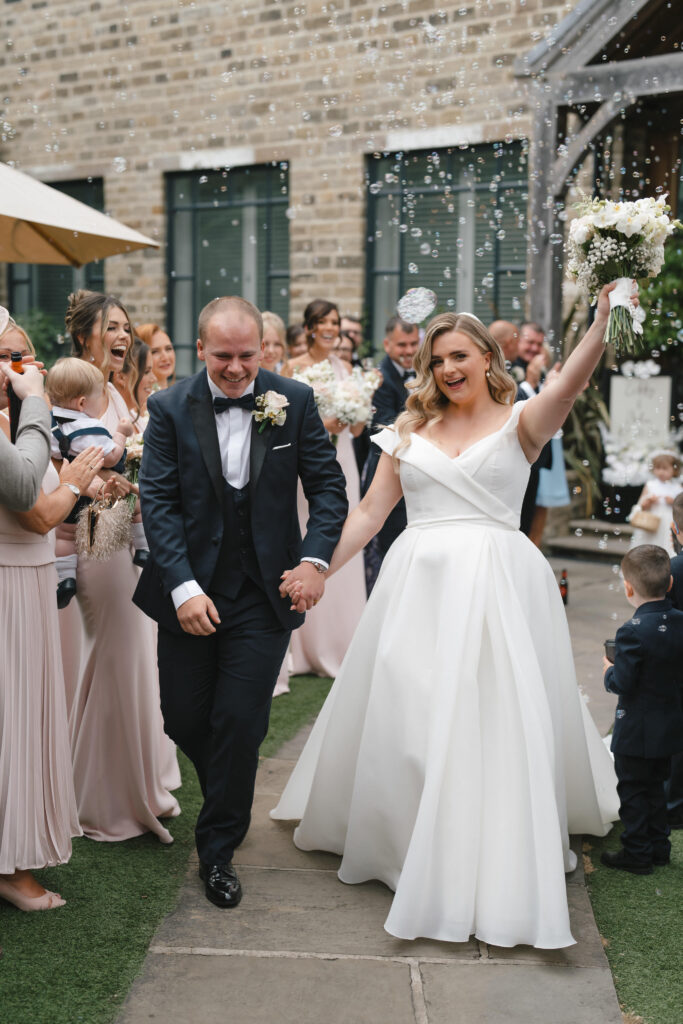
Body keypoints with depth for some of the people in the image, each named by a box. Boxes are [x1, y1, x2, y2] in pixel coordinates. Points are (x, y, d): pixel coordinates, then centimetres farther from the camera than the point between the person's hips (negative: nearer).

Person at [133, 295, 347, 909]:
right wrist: (184, 588, -17)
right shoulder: (171, 409, -5)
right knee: (185, 719, 10)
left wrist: (315, 559, -14)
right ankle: (228, 802, 42)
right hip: (191, 588, 1)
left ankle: (218, 848, 16)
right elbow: (158, 502, -7)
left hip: (265, 592, -1)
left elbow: (328, 486, 1)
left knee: (239, 722, -2)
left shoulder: (295, 401, -3)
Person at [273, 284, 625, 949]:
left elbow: (571, 381, -17)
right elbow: (369, 512, 12)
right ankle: (403, 839, 29)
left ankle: (497, 872, 14)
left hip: (496, 587, -3)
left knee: (495, 723, -1)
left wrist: (604, 317, -33)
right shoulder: (411, 431, 12)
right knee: (401, 718, 7)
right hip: (418, 585, 3)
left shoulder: (519, 422, 3)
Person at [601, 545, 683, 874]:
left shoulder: (633, 631, -25)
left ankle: (637, 853, 16)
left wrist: (609, 670, -3)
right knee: (655, 787, 21)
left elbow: (622, 684, -23)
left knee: (633, 789, 8)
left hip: (637, 732, -7)